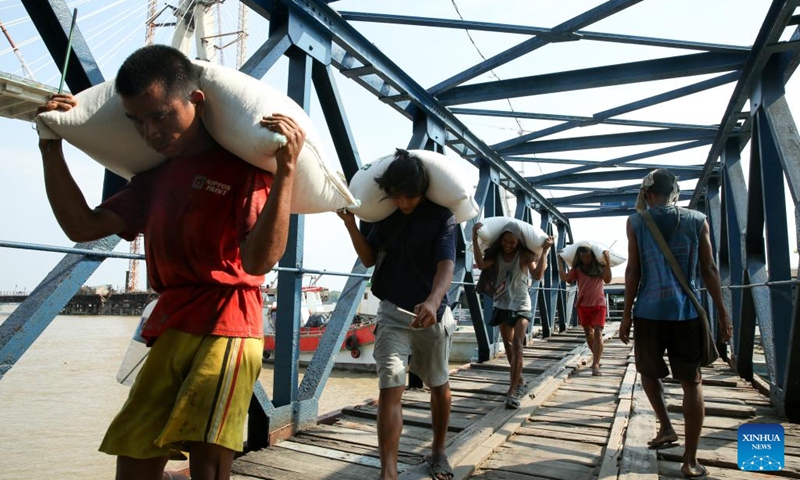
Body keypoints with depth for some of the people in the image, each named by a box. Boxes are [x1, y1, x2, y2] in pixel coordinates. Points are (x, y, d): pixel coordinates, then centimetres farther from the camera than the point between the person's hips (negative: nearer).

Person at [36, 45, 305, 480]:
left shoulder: (243, 166, -7)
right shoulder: (155, 177, 19)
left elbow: (258, 259, -21)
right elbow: (83, 226, 15)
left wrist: (285, 171, -31)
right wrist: (51, 146, 11)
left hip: (225, 331, -7)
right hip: (170, 333, 8)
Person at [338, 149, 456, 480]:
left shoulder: (441, 217, -10)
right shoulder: (386, 216, 1)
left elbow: (446, 264, -24)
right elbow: (369, 259, 8)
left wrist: (433, 301, -44)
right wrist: (350, 223, -7)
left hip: (432, 312, -1)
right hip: (393, 312, 2)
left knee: (439, 386, 14)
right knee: (390, 389, -9)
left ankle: (438, 452, 37)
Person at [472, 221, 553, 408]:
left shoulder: (525, 255, -11)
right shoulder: (496, 254, -3)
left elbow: (537, 275, -25)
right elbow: (481, 264, -22)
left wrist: (544, 251, -31)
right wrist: (475, 239, -27)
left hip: (521, 305, -4)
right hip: (503, 305, 4)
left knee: (517, 345, -17)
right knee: (508, 345, 15)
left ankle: (512, 392, -17)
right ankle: (520, 380, 35)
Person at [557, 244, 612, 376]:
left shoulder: (599, 266, -3)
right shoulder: (577, 269, 0)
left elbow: (607, 279, -16)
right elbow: (564, 278, -13)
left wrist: (608, 263, -24)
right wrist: (560, 262, -7)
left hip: (599, 304, -2)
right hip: (583, 305, 3)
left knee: (598, 333, -13)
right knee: (588, 333, 14)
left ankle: (595, 364, -18)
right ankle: (596, 356, 35)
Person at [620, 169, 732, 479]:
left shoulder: (636, 222, 0)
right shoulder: (698, 220, 5)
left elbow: (633, 271, -3)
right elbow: (709, 270, 3)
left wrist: (626, 314, 2)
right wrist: (722, 312, 10)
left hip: (649, 312, -1)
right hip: (687, 312, 1)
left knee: (649, 372, 23)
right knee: (692, 383, 8)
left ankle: (666, 428, 14)